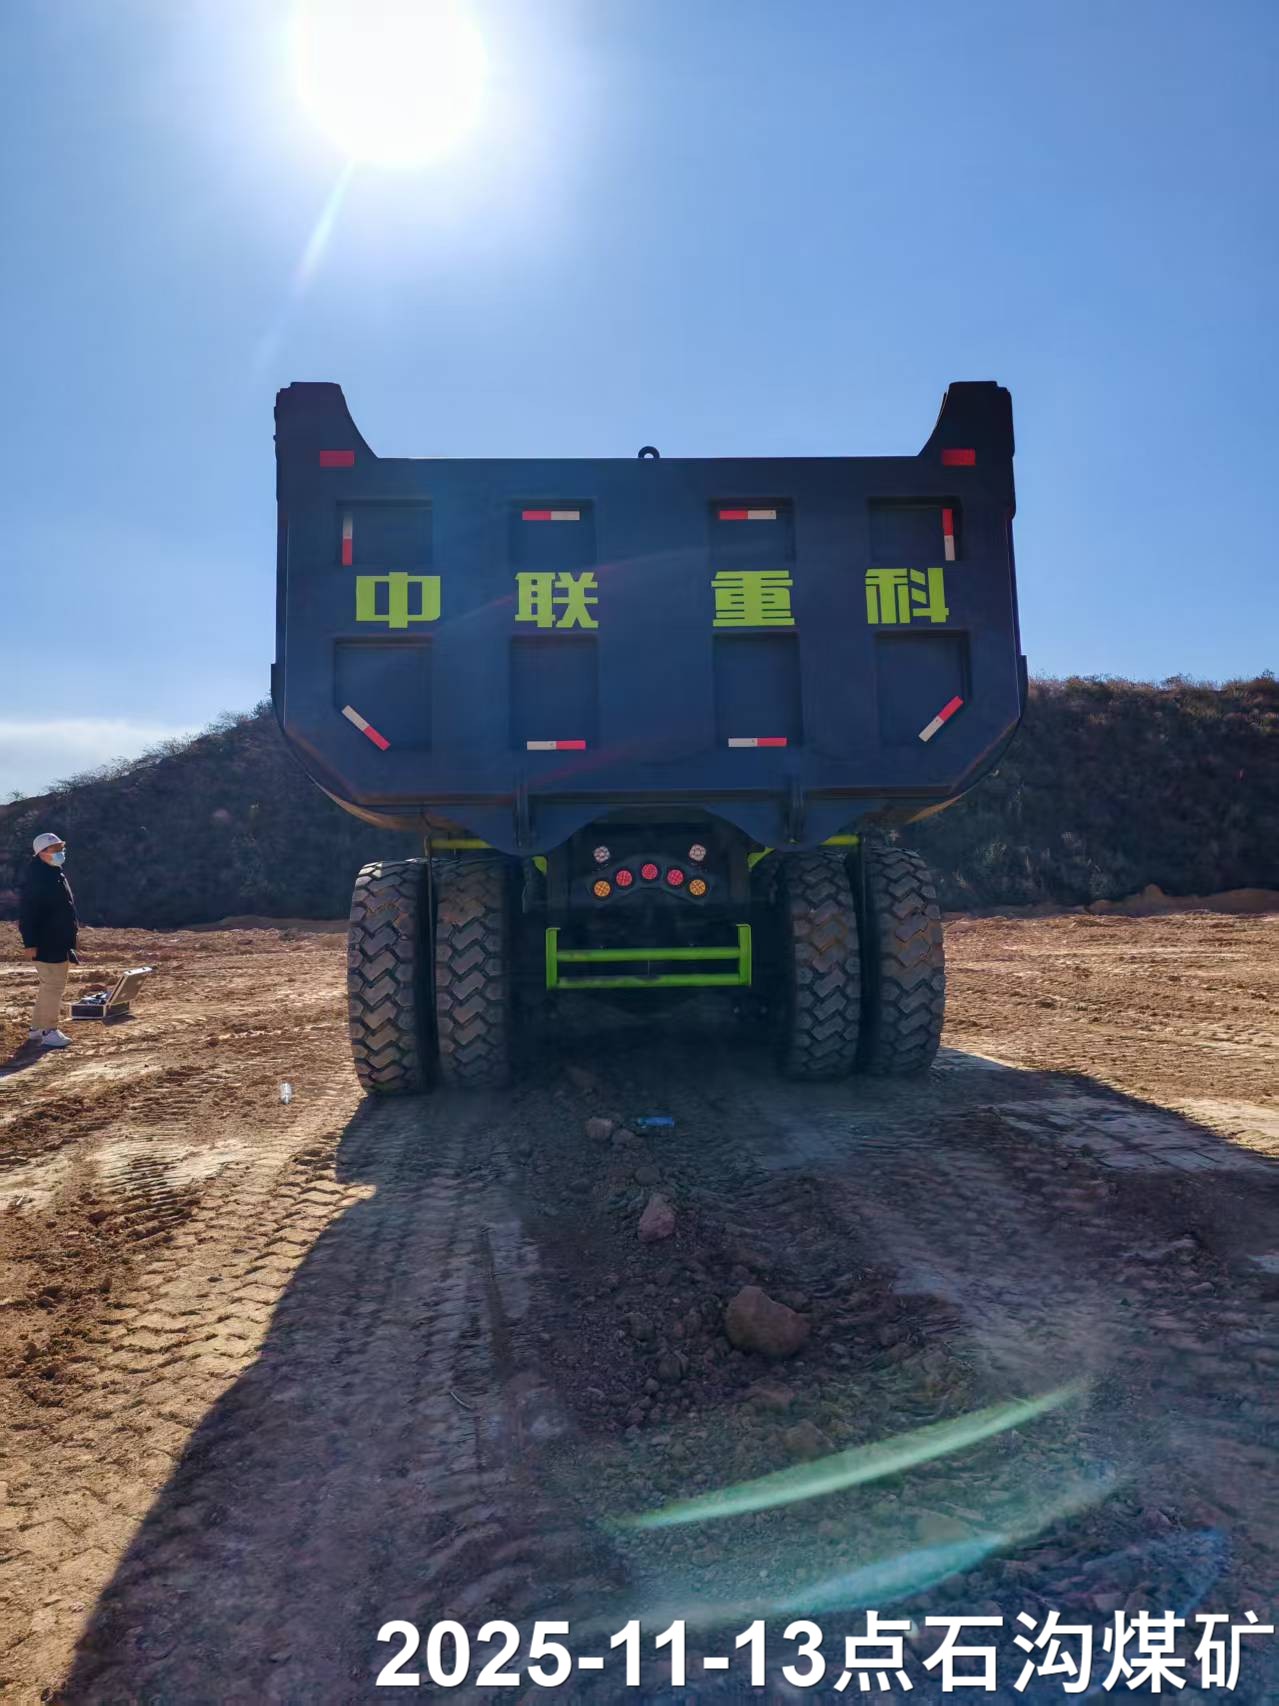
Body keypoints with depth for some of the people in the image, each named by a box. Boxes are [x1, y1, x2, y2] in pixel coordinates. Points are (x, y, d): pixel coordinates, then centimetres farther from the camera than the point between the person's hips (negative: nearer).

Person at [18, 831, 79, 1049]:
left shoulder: (56, 874, 15)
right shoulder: (36, 877, -16)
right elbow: (27, 913, -20)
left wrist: (69, 938, 22)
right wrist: (30, 943, -23)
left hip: (58, 942, 10)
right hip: (46, 943, -10)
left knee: (50, 984, 17)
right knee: (53, 985, -8)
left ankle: (37, 1029, 26)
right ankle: (48, 1032, -2)